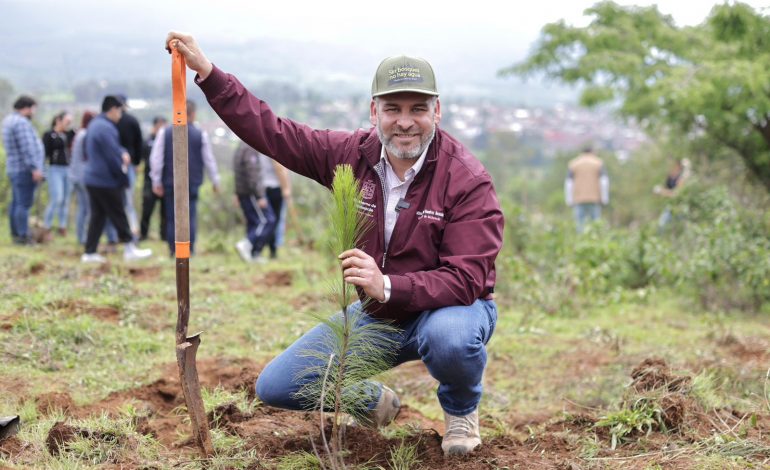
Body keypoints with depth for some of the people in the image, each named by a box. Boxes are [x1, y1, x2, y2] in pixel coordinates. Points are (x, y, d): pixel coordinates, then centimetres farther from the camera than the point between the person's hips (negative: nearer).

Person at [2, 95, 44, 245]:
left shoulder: (9, 120, 17)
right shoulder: (21, 122, -17)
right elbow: (27, 147, -22)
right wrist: (35, 168, -22)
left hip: (14, 169, 11)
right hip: (25, 170, -11)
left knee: (16, 202, 14)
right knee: (24, 203, -9)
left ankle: (15, 233, 20)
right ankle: (23, 235, -9)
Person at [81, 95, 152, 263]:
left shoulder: (94, 124, 15)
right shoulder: (106, 128, -19)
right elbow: (112, 156, -19)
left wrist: (123, 153, -1)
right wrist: (123, 178, -9)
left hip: (92, 179, 10)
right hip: (106, 181, -10)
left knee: (97, 215, 11)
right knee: (118, 215, 0)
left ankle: (90, 252, 11)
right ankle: (130, 249, 7)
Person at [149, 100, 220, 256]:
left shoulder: (164, 132, 0)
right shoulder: (201, 135, -2)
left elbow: (156, 158, -1)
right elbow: (209, 160, 4)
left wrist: (156, 181, 5)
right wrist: (215, 181, 15)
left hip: (170, 182, 1)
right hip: (192, 183, -1)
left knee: (172, 216, 8)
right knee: (190, 217, 1)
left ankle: (173, 250, 8)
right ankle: (189, 250, -4)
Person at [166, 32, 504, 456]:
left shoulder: (468, 180, -22)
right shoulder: (354, 154, -7)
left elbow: (466, 279, -29)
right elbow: (272, 132, -3)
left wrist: (387, 286, -43)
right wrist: (207, 72, -10)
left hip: (445, 309, -4)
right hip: (374, 315, 5)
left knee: (449, 336, -42)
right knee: (275, 386, -2)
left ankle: (461, 409, -3)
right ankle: (373, 402, 27)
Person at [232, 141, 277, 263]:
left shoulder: (241, 147, 16)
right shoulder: (251, 150, -16)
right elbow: (253, 176, -21)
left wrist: (238, 194, 23)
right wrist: (260, 196, -21)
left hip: (243, 193, 10)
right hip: (252, 193, -10)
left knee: (253, 223, 10)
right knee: (267, 221, -10)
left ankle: (254, 254, 7)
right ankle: (246, 245, -18)